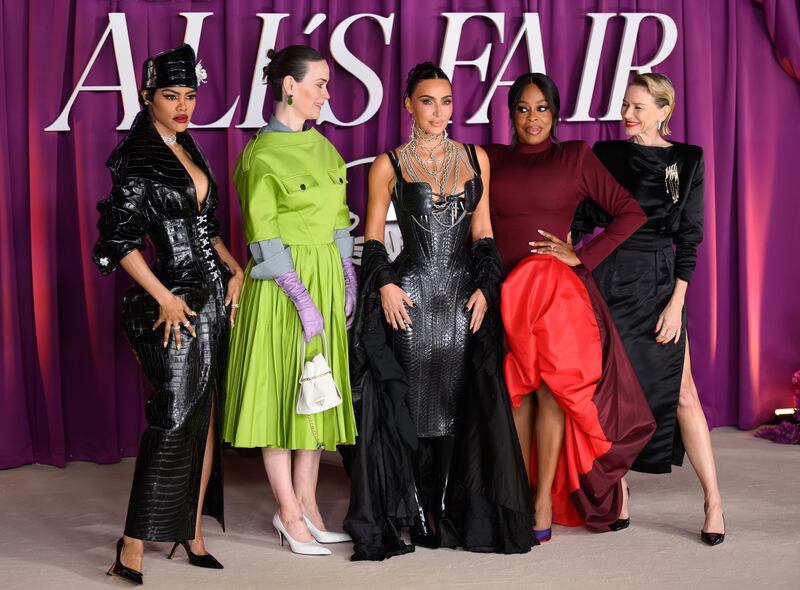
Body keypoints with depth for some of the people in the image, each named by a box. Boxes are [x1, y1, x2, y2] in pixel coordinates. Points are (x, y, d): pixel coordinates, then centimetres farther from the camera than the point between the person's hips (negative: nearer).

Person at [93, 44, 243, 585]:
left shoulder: (188, 152, 14)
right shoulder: (137, 159, -10)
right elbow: (121, 240, -14)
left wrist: (235, 270, 6)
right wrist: (165, 297, -16)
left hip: (213, 295, 8)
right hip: (175, 301, -8)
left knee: (206, 417, 9)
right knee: (175, 420, -8)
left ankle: (193, 530, 19)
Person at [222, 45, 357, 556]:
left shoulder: (322, 146, 11)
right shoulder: (261, 155, -11)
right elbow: (266, 239, -14)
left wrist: (347, 278, 6)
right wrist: (302, 299, -17)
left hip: (326, 281, 8)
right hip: (281, 286, -7)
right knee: (282, 391, 0)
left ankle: (306, 503, 18)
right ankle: (290, 513, 7)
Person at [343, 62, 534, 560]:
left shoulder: (476, 159, 10)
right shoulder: (389, 165, 2)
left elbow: (483, 234, 11)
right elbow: (373, 238, 3)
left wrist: (484, 287, -1)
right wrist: (386, 283, -12)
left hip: (465, 296, 3)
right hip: (410, 298, -2)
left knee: (465, 403, 3)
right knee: (409, 405, 0)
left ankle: (457, 516, 13)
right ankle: (408, 517, 9)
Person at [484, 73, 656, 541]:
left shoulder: (576, 156, 4)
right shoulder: (491, 160, 12)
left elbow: (631, 212, 0)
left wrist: (583, 256, -5)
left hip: (556, 289, -2)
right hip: (504, 289, 3)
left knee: (552, 389, -6)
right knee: (517, 393, 5)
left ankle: (545, 501, 1)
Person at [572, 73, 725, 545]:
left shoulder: (687, 160, 1)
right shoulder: (606, 153, 6)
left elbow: (690, 236, -1)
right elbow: (583, 219, 8)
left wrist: (676, 302, -8)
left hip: (658, 283, -2)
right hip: (608, 279, 2)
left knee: (680, 391, -5)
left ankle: (714, 503, -2)